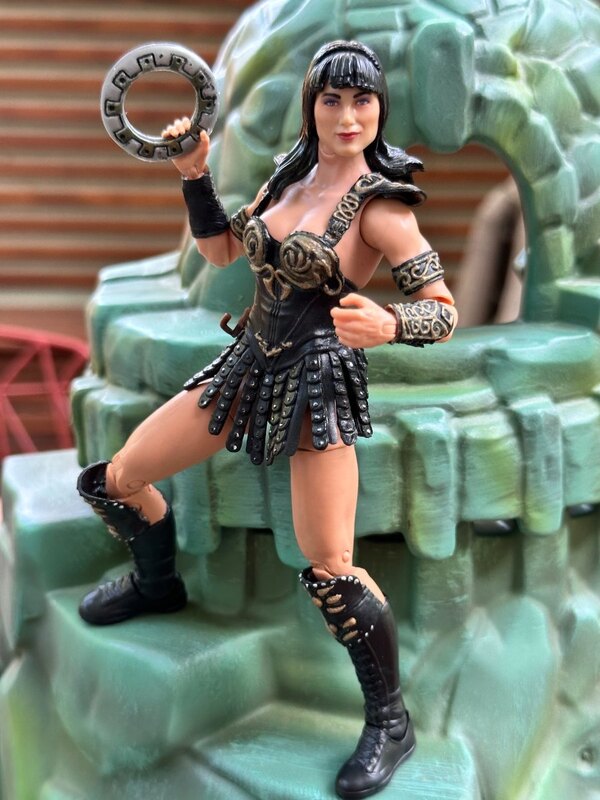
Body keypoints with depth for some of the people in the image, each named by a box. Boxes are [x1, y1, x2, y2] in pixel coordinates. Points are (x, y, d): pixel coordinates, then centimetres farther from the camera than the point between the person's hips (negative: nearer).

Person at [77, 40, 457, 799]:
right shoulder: (291, 172, 6)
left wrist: (387, 325, -38)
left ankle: (390, 723, 8)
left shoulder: (378, 203, -13)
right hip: (249, 364, 7)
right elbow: (220, 249, 14)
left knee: (329, 572, -14)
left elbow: (443, 311, -17)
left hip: (318, 381, -7)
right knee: (115, 480, 11)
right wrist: (194, 174, 1)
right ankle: (157, 582, 41)